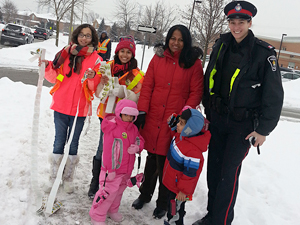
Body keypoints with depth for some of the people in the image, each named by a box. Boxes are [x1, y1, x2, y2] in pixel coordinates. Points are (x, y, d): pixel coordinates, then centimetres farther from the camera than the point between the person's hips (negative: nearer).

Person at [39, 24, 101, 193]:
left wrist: (92, 78, -24)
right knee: (59, 143, 9)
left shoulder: (96, 59, -2)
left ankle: (69, 178, 24)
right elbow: (55, 78, 6)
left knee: (73, 144, 10)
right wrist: (48, 67, -12)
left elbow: (95, 87, -4)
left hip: (80, 109, -1)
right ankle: (54, 177, 23)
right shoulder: (66, 53, 4)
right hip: (61, 106, 1)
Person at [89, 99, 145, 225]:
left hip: (127, 170, 8)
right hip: (113, 170, -8)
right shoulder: (112, 128, -18)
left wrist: (137, 147, -12)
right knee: (108, 192, -4)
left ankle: (112, 210, 45)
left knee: (119, 190, 23)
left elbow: (140, 141, 14)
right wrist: (110, 170, -20)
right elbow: (109, 151, -20)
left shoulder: (133, 129, 5)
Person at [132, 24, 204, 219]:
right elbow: (147, 85, 3)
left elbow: (196, 92, -3)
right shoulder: (158, 58, 5)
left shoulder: (194, 63, -1)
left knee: (166, 161, 5)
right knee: (152, 157, 15)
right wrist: (142, 111, -3)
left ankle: (163, 202, 26)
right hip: (153, 118, 3)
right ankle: (145, 194, 36)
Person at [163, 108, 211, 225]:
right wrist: (172, 123, -2)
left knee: (176, 209, 9)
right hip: (172, 181, 9)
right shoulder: (180, 135, -9)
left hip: (178, 187, -9)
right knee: (170, 203, 29)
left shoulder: (193, 151, -35)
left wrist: (184, 191, -17)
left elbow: (190, 173, -27)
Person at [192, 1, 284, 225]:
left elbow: (274, 96, -10)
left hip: (243, 125, -5)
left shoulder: (264, 53, -13)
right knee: (213, 168, 11)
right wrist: (208, 113, 10)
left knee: (229, 173, -2)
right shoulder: (221, 46, 2)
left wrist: (264, 129, -10)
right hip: (217, 120, 5)